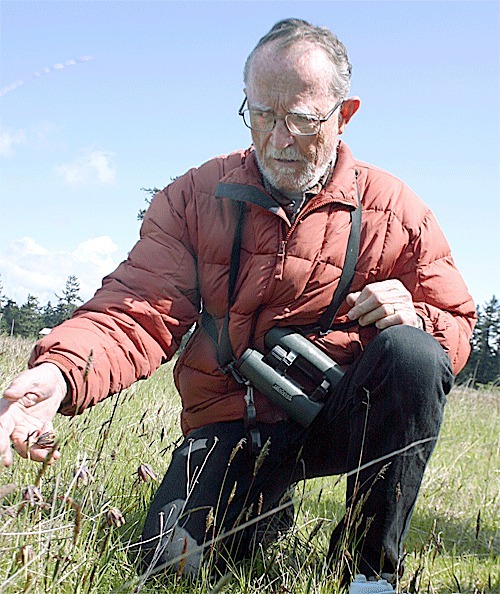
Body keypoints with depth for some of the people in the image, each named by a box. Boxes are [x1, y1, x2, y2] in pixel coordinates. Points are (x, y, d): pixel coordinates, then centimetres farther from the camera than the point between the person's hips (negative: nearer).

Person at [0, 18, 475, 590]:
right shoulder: (197, 195, -1)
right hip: (233, 423, 1)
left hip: (339, 415, 0)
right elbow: (139, 311, -12)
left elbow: (457, 325, 5)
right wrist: (60, 370, -34)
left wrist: (413, 318, -21)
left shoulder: (395, 210, -2)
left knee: (411, 351, -30)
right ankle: (267, 509, 20)